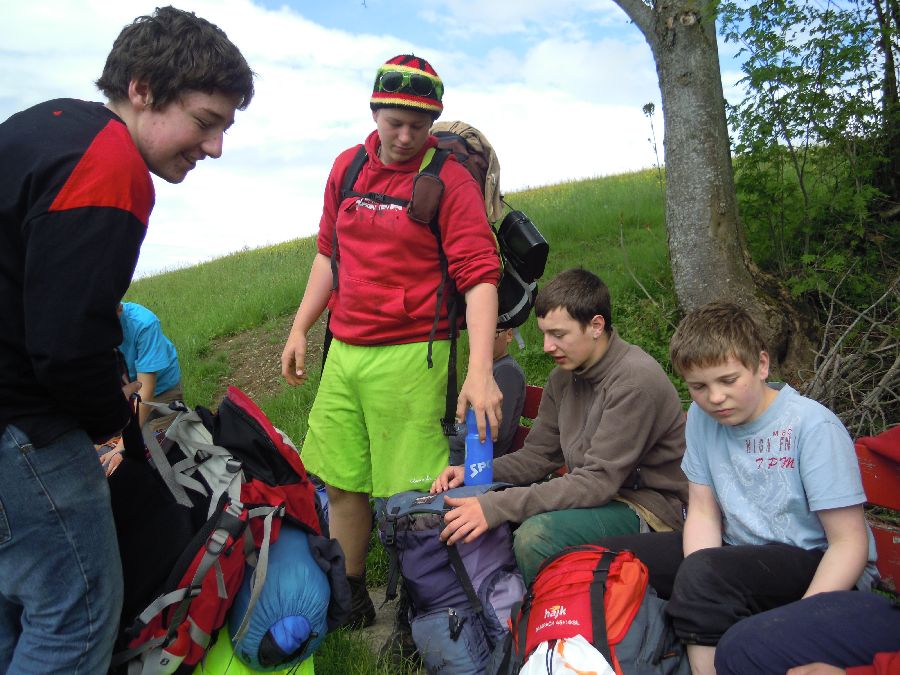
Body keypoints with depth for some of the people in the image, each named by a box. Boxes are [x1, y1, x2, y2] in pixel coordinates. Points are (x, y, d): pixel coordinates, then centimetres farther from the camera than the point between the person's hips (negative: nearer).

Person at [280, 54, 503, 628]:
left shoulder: (451, 180, -7)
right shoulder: (348, 167, 11)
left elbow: (480, 276, -14)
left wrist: (480, 370, -24)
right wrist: (300, 330, 18)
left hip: (411, 357, -6)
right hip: (345, 351, 6)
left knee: (410, 494, -1)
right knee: (340, 482, 14)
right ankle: (349, 599, 34)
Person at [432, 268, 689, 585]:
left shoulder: (636, 381, -22)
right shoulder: (565, 374, 5)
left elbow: (597, 482, -26)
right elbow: (538, 454, 9)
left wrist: (497, 507, -31)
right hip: (598, 496, 8)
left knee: (535, 534, -31)